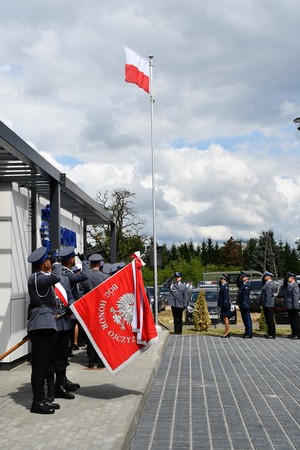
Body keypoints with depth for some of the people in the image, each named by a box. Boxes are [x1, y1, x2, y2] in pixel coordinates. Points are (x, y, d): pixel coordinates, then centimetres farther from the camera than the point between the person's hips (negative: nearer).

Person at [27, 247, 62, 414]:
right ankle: (37, 402, -3)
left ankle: (42, 399, 19)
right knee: (40, 365, -7)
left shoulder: (41, 278, 20)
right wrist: (57, 266, -10)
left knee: (44, 365, 12)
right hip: (42, 326, -10)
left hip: (47, 326, 10)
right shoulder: (36, 278, -13)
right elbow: (56, 277, -28)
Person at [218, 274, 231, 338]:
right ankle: (227, 332, 16)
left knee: (225, 318, -8)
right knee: (224, 318, 12)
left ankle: (227, 332, -7)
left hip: (225, 304, -10)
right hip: (223, 305, 10)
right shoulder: (222, 286, 17)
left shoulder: (225, 286, -13)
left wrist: (225, 304, -23)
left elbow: (226, 296, -20)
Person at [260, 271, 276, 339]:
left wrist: (266, 304, -23)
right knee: (268, 320, 15)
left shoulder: (269, 284, -16)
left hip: (268, 305, -10)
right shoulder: (267, 283, 16)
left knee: (270, 320, -5)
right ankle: (270, 333, 22)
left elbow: (268, 295, -22)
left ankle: (272, 334, 0)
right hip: (266, 305, 10)